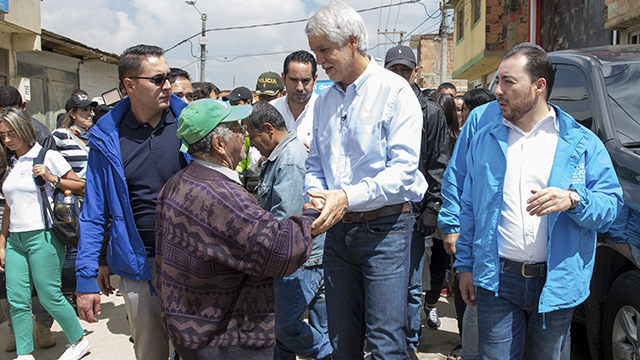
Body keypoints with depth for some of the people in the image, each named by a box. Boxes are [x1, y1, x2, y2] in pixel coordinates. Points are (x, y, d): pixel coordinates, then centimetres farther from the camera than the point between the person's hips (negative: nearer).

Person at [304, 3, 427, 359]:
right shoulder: (324, 100, 12)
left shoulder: (394, 90, -9)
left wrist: (348, 197, -26)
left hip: (384, 229, -6)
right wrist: (318, 197, -5)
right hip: (338, 230, 6)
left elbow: (403, 168, -17)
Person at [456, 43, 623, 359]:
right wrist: (465, 265, 8)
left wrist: (573, 200, -23)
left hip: (556, 283, 0)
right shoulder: (485, 140, 7)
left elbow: (611, 204, -2)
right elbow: (470, 209, 11)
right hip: (497, 280, 1)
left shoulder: (582, 143, 1)